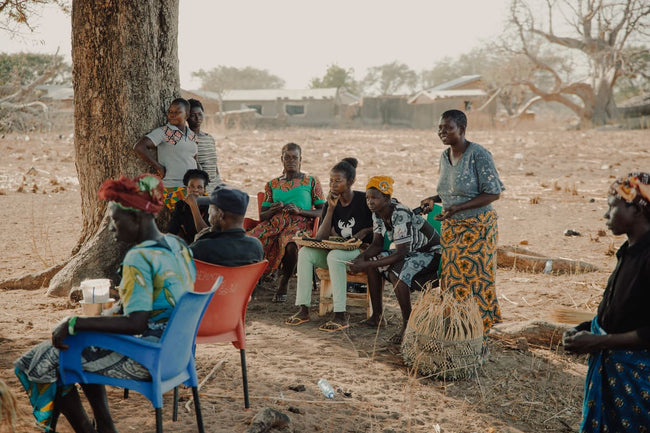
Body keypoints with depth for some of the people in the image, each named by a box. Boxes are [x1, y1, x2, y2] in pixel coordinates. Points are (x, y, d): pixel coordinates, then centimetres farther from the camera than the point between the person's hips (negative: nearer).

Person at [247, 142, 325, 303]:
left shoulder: (311, 181, 14)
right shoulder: (272, 184, 21)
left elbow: (322, 211, 8)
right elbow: (262, 216, 18)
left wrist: (300, 210, -8)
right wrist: (273, 210, -6)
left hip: (299, 223, -2)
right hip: (274, 222, 3)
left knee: (291, 246, -40)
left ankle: (284, 284, -14)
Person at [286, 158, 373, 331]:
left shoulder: (364, 200, -7)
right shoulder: (331, 203, 6)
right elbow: (320, 237, -4)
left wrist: (364, 231, -17)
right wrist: (331, 209, -10)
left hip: (361, 253, -6)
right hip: (337, 250, 6)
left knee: (334, 255, -35)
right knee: (305, 252, -18)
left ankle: (340, 317, -35)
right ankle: (303, 310, -19)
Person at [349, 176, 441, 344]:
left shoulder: (400, 215, -31)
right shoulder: (378, 213, -4)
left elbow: (400, 253, -33)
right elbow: (377, 244, 2)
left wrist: (367, 265, -34)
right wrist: (361, 257, -19)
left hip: (431, 252, -9)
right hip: (410, 251, 9)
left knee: (396, 273, -32)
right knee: (372, 262, -5)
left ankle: (407, 324, -19)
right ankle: (376, 315, 1)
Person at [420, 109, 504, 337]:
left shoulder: (478, 154, -16)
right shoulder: (445, 156, 8)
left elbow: (493, 193, -17)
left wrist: (458, 207, -25)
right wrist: (434, 199, 2)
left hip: (476, 227, -7)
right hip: (452, 228, 8)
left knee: (473, 278, -3)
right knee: (452, 278, 8)